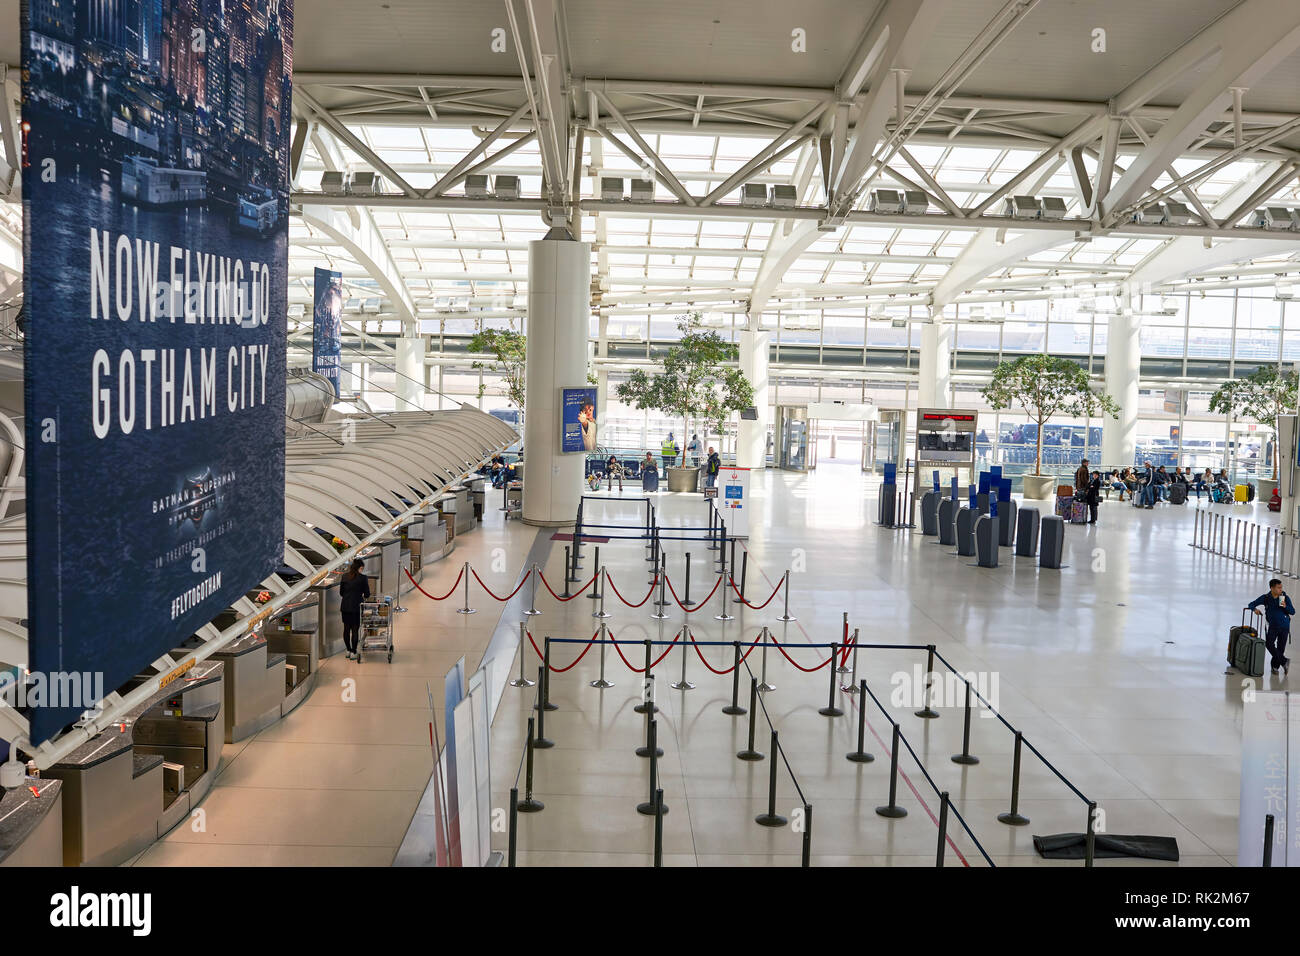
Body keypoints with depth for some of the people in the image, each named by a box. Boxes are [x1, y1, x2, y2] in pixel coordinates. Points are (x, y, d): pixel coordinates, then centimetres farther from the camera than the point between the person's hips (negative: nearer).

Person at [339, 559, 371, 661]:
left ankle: (348, 650, 22)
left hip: (345, 606, 4)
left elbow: (341, 592, 11)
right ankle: (353, 653, 2)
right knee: (355, 629, 1)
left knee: (346, 628, 13)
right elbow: (367, 594, -3)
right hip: (356, 606, -4)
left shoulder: (345, 577, 5)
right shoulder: (363, 578, -7)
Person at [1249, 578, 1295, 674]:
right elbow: (1251, 604, 5)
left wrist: (1285, 606, -22)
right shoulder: (1265, 598, -3)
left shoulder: (1285, 597, -4)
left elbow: (1293, 612, -4)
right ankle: (1284, 661, -5)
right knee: (1269, 644, -14)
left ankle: (1275, 666, 15)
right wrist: (1255, 609, -15)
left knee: (1281, 648, 2)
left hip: (1284, 626, 0)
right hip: (1273, 626, 1)